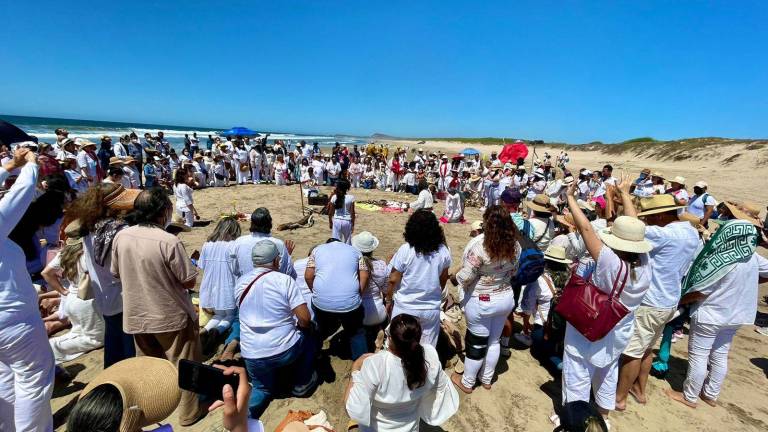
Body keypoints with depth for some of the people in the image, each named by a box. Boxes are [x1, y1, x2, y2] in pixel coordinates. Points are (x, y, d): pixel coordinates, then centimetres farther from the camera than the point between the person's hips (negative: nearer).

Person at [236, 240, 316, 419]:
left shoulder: (240, 282, 1)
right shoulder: (285, 280, -14)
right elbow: (305, 319, -17)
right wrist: (298, 325, 5)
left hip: (252, 355, 5)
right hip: (286, 350, -4)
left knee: (262, 388, 31)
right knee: (308, 332, 25)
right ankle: (302, 383, 28)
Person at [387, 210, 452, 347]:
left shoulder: (405, 250, -16)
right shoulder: (443, 251, -6)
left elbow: (393, 280, -10)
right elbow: (443, 279, 7)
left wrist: (388, 300, 6)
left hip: (405, 308, -2)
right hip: (432, 309, 3)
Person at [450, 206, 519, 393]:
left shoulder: (479, 244, -28)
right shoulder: (514, 244, -7)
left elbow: (465, 277, -22)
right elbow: (513, 271, 8)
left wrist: (457, 276, -2)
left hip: (482, 301, -5)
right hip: (506, 297, 6)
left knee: (476, 343, 12)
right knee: (494, 340, 21)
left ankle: (467, 382, 32)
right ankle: (487, 379, 41)